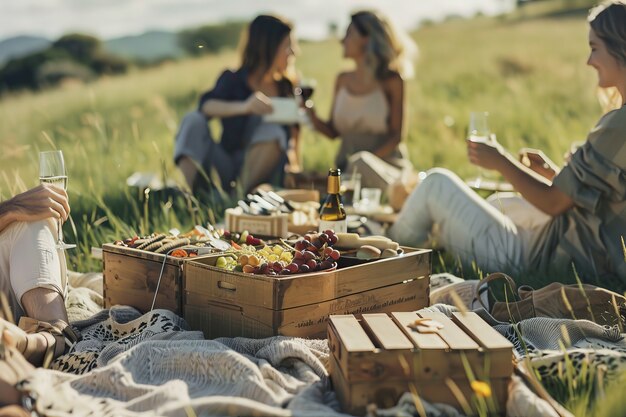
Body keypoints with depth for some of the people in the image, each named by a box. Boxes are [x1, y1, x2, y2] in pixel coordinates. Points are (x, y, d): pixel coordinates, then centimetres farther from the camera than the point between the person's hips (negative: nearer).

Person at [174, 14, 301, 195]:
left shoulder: (285, 88, 8)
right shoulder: (233, 80, -1)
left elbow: (291, 136, 7)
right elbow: (205, 105, -21)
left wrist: (295, 169, -13)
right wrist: (244, 107, -40)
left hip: (258, 172, 1)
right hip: (226, 170, -1)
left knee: (273, 131, -26)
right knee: (194, 120, -23)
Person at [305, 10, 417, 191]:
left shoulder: (391, 80, -4)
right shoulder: (343, 80, 11)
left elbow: (397, 135, -6)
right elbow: (333, 131, 12)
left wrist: (363, 162, -18)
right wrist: (312, 117, -8)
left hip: (385, 170, -4)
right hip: (346, 168, 4)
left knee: (361, 164, -39)